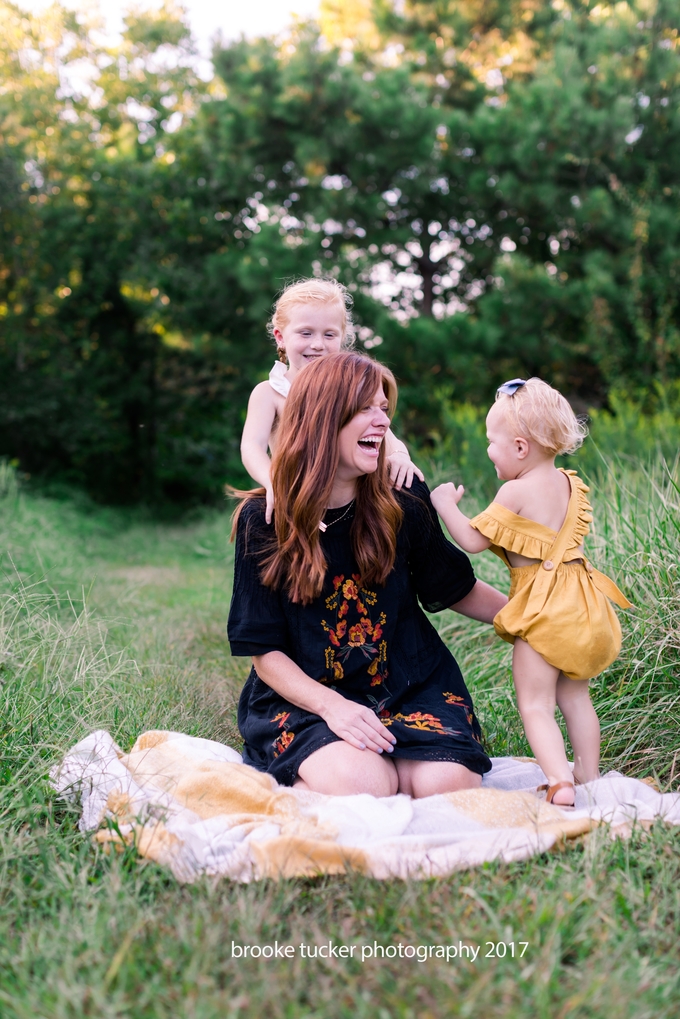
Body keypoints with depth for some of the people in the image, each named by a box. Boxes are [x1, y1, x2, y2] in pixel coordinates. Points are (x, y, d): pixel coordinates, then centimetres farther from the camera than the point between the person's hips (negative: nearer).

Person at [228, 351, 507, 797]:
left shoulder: (403, 504, -3)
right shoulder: (264, 521, -9)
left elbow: (454, 588, 12)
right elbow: (265, 650, -8)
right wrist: (332, 706, -24)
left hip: (411, 688, 3)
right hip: (306, 696, -2)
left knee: (446, 785, -23)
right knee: (359, 784, -30)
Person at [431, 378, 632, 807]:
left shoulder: (517, 491, -14)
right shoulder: (571, 484, 8)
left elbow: (473, 540, -12)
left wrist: (446, 504, 0)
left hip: (544, 610, -8)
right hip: (581, 603, 8)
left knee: (535, 705, -1)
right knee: (575, 697, 19)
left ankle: (560, 782, -12)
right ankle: (589, 777, 25)